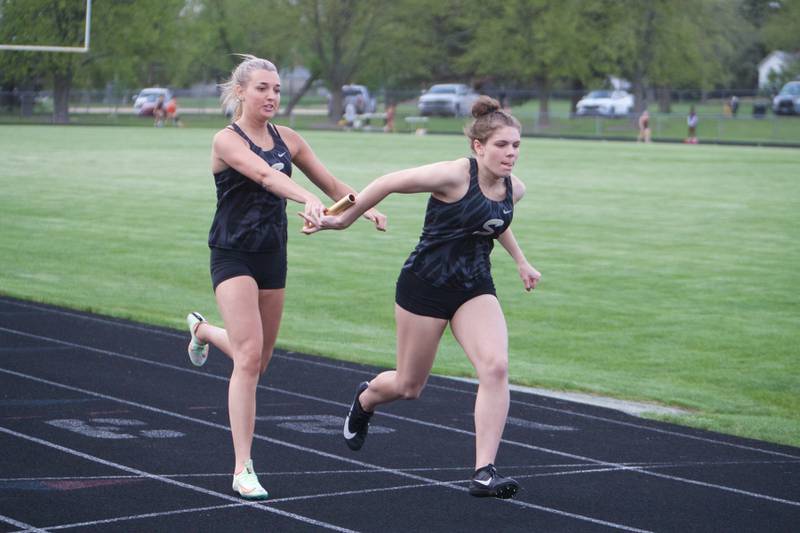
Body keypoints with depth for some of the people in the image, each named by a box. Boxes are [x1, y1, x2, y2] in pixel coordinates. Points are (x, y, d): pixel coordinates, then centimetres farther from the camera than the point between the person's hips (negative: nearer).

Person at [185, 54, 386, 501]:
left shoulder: (288, 140, 6)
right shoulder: (227, 141, -13)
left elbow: (331, 183, 9)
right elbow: (264, 174, -31)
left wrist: (364, 207, -10)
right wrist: (307, 199, -47)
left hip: (273, 256, 6)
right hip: (234, 257, -6)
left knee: (259, 360, 17)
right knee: (249, 357, -17)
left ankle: (203, 330, 51)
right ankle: (243, 469, -13)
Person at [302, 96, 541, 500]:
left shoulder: (514, 189, -1)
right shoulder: (454, 176, -22)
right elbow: (388, 183, -13)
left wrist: (520, 261, 27)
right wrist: (343, 220, -4)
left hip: (474, 288, 5)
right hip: (424, 286, -5)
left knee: (495, 367, -20)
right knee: (408, 385, 10)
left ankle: (484, 472, -18)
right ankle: (365, 399, 48)